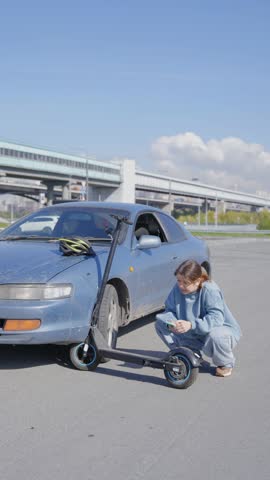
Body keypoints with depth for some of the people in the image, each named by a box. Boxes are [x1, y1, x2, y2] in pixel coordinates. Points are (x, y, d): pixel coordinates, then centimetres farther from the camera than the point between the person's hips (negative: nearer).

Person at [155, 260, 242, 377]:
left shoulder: (210, 290, -27)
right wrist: (171, 323, -29)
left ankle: (226, 364, -6)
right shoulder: (178, 288, -10)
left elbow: (216, 318, -37)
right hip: (194, 335, 5)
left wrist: (191, 325, -50)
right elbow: (170, 310, -4)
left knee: (215, 335, -43)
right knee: (160, 322, -10)